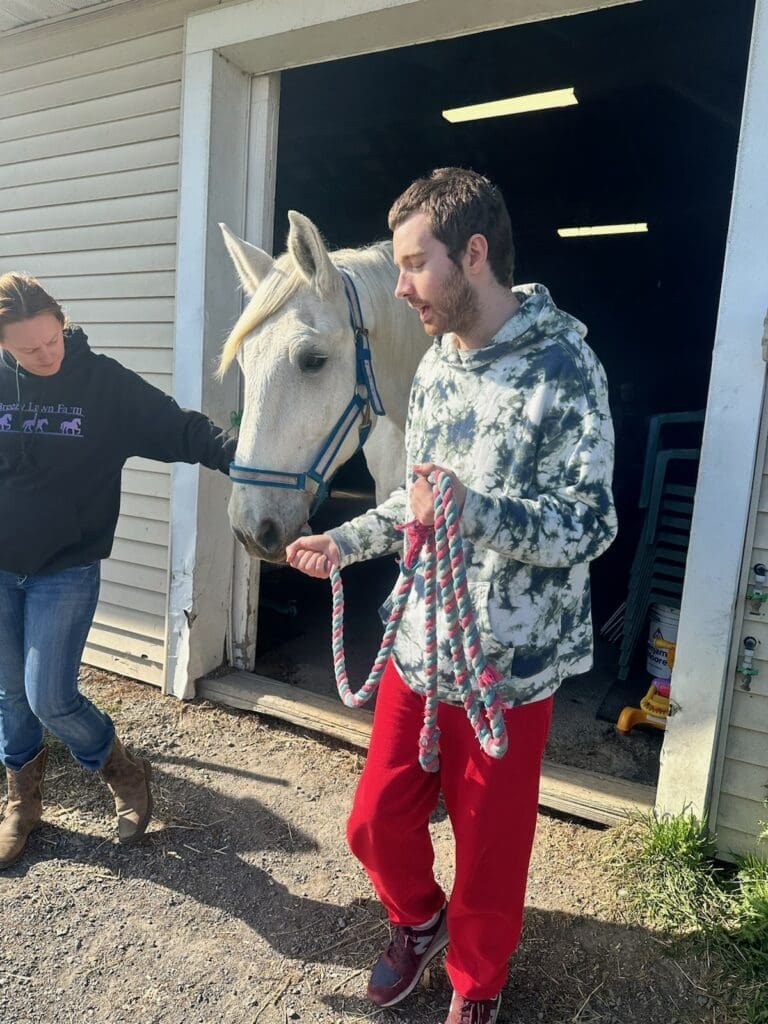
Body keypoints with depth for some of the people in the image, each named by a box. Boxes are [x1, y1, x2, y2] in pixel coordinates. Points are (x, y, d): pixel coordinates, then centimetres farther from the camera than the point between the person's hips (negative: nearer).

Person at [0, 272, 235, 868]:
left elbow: (180, 429, -15)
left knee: (50, 697, -5)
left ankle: (126, 774, 23)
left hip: (67, 572, -3)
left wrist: (239, 455, -31)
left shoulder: (106, 383, -10)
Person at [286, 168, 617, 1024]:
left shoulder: (563, 366, -15)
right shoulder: (436, 364, 6)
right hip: (418, 648, 6)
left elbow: (590, 523, -18)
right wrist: (345, 542, 6)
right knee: (375, 823, 18)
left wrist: (477, 509, -33)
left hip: (507, 666, -5)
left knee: (489, 850, 15)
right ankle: (418, 922, 51)